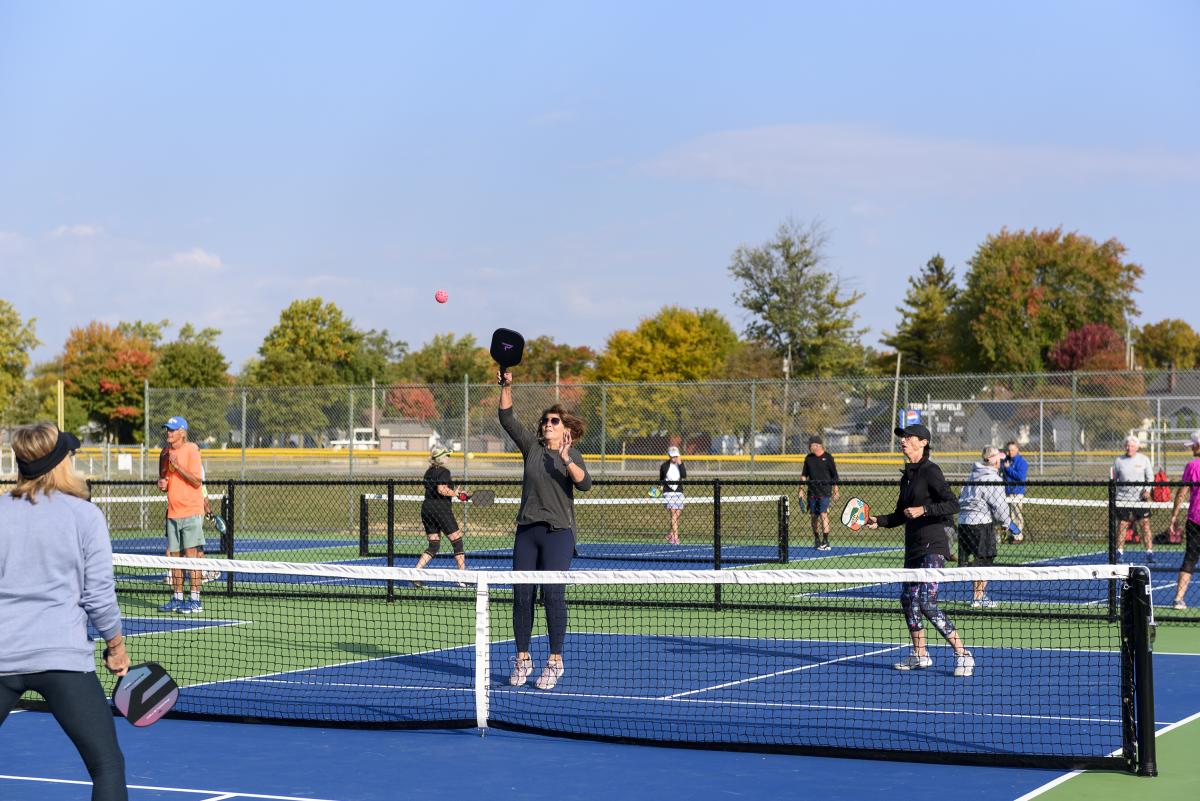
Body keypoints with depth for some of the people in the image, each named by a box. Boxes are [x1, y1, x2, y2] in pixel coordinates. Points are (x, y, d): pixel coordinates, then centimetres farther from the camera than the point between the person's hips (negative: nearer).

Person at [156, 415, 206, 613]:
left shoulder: (191, 450, -8)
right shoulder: (167, 453, 14)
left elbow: (197, 481, -14)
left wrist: (178, 466, -21)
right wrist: (163, 484, 2)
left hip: (191, 512, -7)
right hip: (173, 513, 7)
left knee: (192, 554, -8)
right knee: (174, 555, 8)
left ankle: (195, 600, -7)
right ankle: (177, 598, 15)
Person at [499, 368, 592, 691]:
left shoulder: (572, 455, 1)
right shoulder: (532, 447, 11)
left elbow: (585, 484, -16)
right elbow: (507, 419, 8)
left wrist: (566, 460, -28)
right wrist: (506, 387, -3)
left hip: (558, 533, -4)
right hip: (527, 531, 4)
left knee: (553, 595, -7)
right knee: (522, 594, 3)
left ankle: (555, 662, 1)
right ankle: (522, 659, 12)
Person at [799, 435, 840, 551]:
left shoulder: (827, 457, -3)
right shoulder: (808, 458, 9)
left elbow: (834, 476, 1)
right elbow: (804, 475, 14)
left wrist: (835, 490, -2)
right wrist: (801, 489, 7)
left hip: (824, 491, -5)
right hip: (812, 492, 5)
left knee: (823, 515, -13)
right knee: (814, 516, 7)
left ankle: (825, 542, -13)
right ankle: (817, 541, 18)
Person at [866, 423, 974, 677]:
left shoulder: (930, 471, -11)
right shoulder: (907, 475, 15)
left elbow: (953, 504, -18)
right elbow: (901, 515, 24)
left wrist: (923, 510, -24)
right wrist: (878, 521, 10)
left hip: (932, 547, -9)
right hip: (913, 548, 9)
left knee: (927, 603, -15)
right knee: (908, 600, 11)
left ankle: (963, 655, -9)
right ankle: (920, 656, 24)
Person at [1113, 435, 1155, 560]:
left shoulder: (1144, 459, 5)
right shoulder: (1119, 460, 6)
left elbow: (1150, 477, 5)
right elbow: (1114, 479, 12)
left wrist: (1147, 489, -12)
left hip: (1140, 498, 0)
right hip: (1123, 498, 1)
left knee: (1145, 524, -6)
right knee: (1122, 525, 1)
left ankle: (1149, 551, -2)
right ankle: (1119, 551, 10)